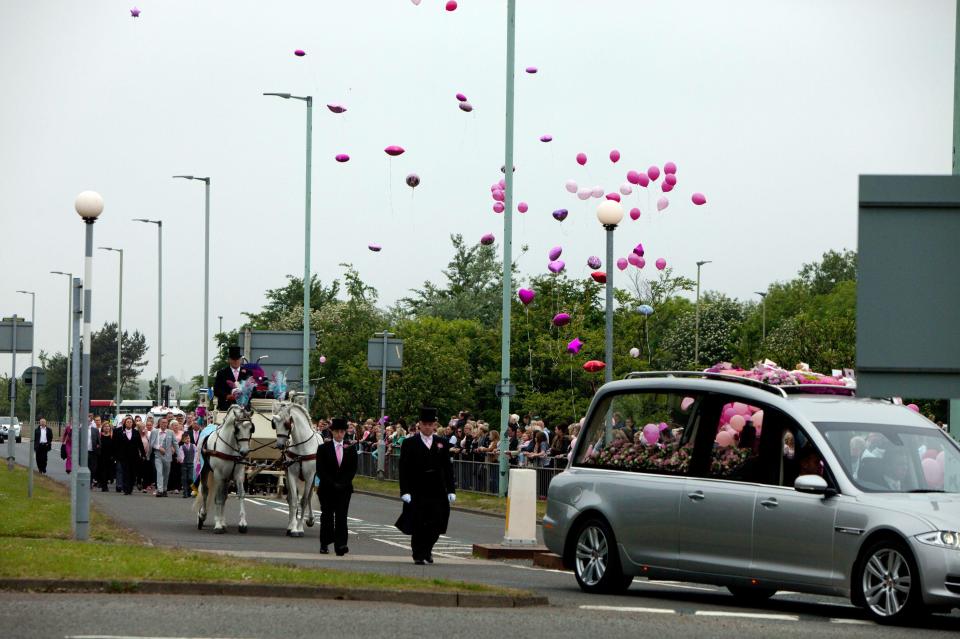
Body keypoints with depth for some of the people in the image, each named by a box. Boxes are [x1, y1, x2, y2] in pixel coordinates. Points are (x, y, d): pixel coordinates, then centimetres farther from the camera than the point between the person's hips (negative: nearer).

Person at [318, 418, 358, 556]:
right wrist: (332, 484, -11)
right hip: (327, 489, 0)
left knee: (341, 517, -8)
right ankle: (324, 544, 18)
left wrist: (343, 483, -9)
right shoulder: (323, 449, 0)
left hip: (344, 488, 0)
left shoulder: (350, 449, 5)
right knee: (327, 516, 6)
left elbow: (353, 469, 3)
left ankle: (340, 546, -16)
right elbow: (320, 470, -4)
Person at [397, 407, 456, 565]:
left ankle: (427, 549, 25)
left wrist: (451, 490, 4)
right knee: (418, 526, -1)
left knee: (436, 524, 1)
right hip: (417, 491, -3)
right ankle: (419, 556, 10)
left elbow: (448, 468, 10)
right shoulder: (409, 444, 0)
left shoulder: (442, 443, 9)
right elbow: (404, 469, -3)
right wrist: (405, 491, -11)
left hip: (437, 491, 3)